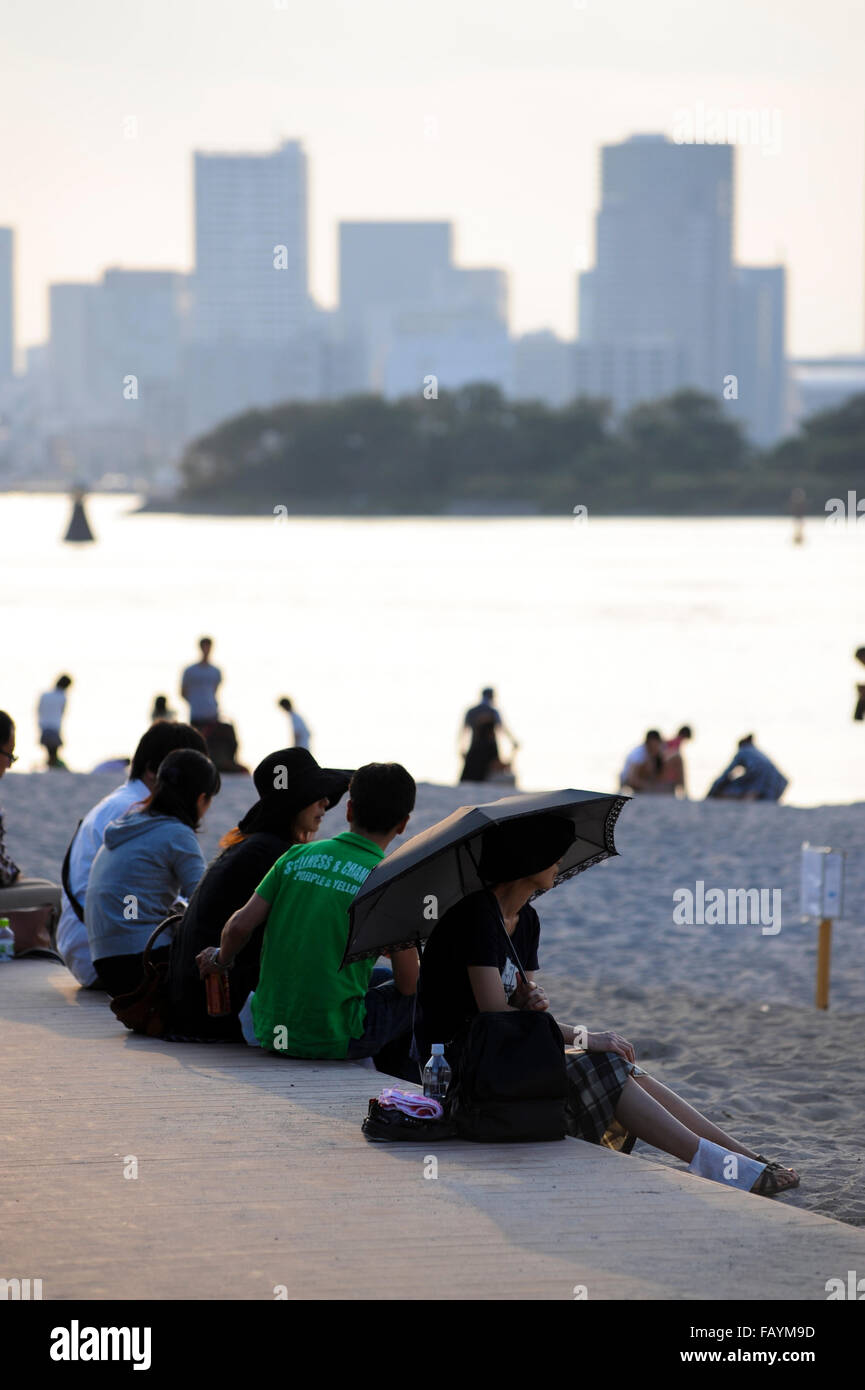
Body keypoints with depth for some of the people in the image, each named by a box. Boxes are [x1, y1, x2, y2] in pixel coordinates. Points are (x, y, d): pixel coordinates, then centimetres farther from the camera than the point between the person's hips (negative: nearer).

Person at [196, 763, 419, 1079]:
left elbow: (239, 926, -1)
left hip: (269, 1031, 5)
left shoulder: (298, 856, 3)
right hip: (333, 1039, -5)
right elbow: (408, 983, -4)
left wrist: (221, 960, 21)